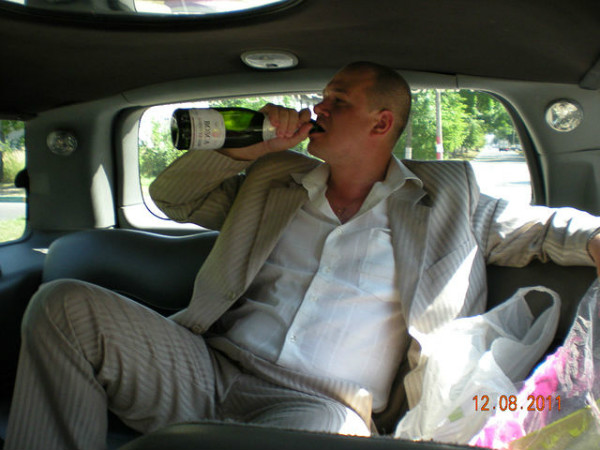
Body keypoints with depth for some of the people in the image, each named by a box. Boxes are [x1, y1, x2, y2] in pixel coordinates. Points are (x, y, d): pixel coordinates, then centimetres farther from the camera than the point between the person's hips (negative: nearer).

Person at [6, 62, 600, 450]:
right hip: (211, 367, 4)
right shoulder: (275, 179, 18)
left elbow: (536, 228, 15)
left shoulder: (447, 194, 13)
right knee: (64, 303, -19)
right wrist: (256, 148, 9)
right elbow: (169, 195, 21)